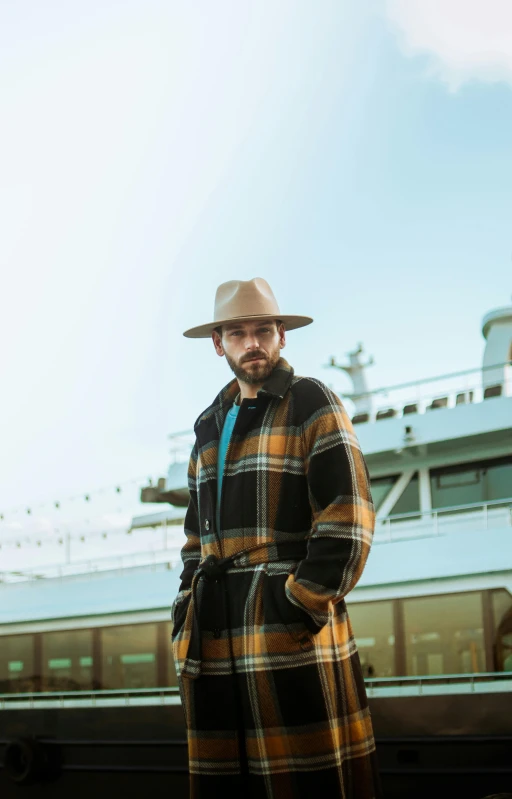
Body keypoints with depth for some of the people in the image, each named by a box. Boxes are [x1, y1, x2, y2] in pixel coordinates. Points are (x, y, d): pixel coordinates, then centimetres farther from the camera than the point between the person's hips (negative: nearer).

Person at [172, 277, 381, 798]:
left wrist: (305, 604, -13)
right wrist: (185, 617, 13)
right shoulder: (211, 425, 21)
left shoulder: (312, 404, 1)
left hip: (293, 636, -6)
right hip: (214, 636, 6)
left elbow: (347, 518, -8)